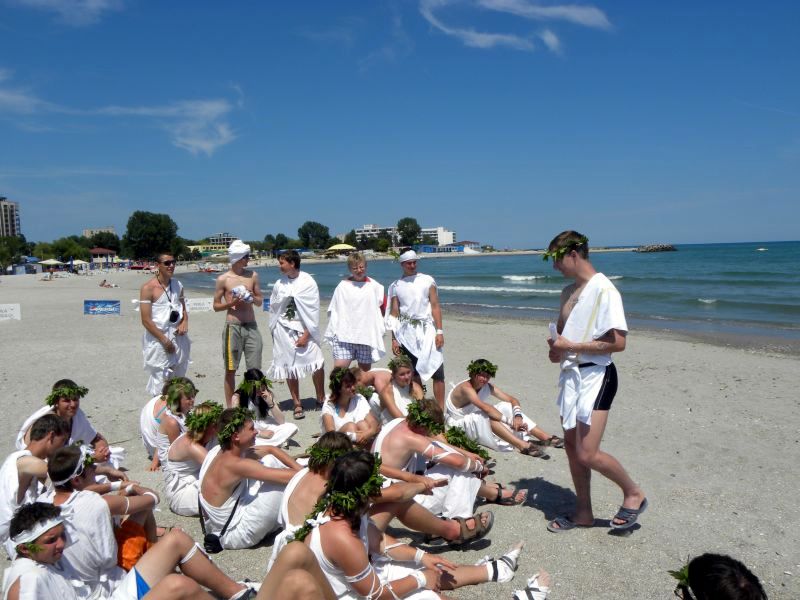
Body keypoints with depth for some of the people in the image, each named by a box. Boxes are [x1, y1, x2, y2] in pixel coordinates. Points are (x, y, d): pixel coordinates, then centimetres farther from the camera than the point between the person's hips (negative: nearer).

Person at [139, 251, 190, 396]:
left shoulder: (178, 285, 9)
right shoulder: (148, 288, -8)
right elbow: (146, 320, -12)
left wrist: (184, 323, -2)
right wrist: (164, 340, -15)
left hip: (178, 339, 6)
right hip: (158, 341, -6)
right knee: (160, 385, -5)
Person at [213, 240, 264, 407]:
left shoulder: (252, 275, 8)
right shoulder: (223, 279, -2)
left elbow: (260, 301, 14)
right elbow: (216, 306, 2)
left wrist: (253, 298, -7)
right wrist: (232, 302, -14)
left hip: (251, 326, 3)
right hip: (233, 327, -3)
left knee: (255, 368, 3)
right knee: (231, 369, 4)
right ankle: (230, 407, 13)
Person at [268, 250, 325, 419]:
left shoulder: (308, 282, -8)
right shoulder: (279, 284, 1)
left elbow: (313, 311, -8)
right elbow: (273, 307, 11)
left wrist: (306, 335, -11)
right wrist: (274, 330, 6)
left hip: (303, 329, -3)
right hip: (284, 329, 3)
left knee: (317, 363, -11)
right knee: (289, 368, 6)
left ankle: (321, 399, 10)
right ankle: (297, 404, 19)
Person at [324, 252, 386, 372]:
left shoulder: (374, 287, 3)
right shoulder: (342, 286, 3)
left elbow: (383, 307, 12)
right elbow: (334, 310, 7)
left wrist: (379, 327, 12)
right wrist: (333, 330, 4)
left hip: (367, 336, 1)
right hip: (344, 335, 0)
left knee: (365, 370, 8)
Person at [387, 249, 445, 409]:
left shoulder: (427, 280, 5)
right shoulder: (396, 286, 8)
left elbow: (435, 306, 2)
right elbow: (394, 313, 8)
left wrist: (439, 331, -5)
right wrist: (394, 339, 3)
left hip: (426, 329, -1)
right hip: (406, 332, 1)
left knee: (437, 371, -7)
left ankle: (440, 409, -1)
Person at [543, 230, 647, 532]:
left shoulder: (604, 290, -14)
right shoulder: (569, 291, 12)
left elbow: (618, 342, -19)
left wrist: (572, 346, -16)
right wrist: (556, 346, 4)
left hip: (596, 375, -8)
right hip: (571, 373, 9)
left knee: (587, 453, -9)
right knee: (571, 445, 12)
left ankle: (634, 493, 17)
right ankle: (583, 513, 25)